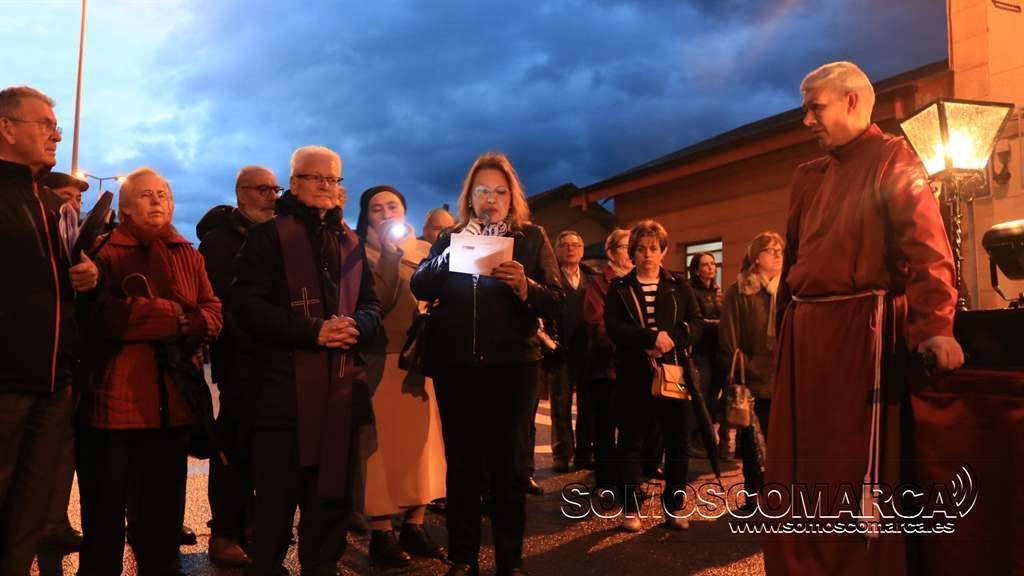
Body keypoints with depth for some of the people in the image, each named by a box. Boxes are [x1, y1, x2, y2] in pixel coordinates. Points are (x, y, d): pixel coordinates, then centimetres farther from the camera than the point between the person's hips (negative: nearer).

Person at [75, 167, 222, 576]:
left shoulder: (188, 255, 16)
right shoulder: (105, 251, 2)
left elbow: (213, 313, 6)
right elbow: (100, 315, -13)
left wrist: (191, 326, -16)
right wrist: (175, 317, -13)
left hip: (172, 399, 4)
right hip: (114, 397, -4)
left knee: (164, 513, 12)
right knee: (104, 515, 4)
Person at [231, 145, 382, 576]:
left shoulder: (350, 242, 17)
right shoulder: (267, 236, 1)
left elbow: (371, 304, 15)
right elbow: (247, 307, -9)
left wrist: (356, 325, -8)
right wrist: (313, 331, -17)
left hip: (339, 387, 5)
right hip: (283, 386, -5)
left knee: (332, 495, 11)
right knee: (277, 497, 2)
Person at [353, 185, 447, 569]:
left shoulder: (425, 252, 12)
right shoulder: (360, 255, -1)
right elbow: (371, 305, -17)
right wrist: (389, 254, -17)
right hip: (377, 361, -4)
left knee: (419, 441, 8)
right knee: (381, 444, -2)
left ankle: (414, 526, 20)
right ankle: (381, 533, 8)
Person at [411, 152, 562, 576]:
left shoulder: (532, 238, 5)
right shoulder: (450, 238, 11)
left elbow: (557, 303, -4)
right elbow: (419, 289, -4)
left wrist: (525, 287, -23)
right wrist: (449, 252, -18)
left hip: (511, 365, -1)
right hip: (455, 366, 2)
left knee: (508, 463, 2)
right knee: (461, 463, 7)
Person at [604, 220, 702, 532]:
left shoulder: (679, 287, 11)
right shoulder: (619, 288, 6)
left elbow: (696, 323, 2)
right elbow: (613, 327, -7)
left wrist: (672, 339, -17)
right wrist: (652, 337, -19)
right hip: (634, 374, -1)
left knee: (677, 441, 4)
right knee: (631, 441, 3)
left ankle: (674, 507, 17)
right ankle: (631, 508, 13)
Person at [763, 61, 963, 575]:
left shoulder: (892, 158, -2)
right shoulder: (808, 176, 19)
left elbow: (925, 246, -14)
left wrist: (934, 326, -26)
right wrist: (793, 321, 10)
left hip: (860, 330, -7)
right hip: (806, 331, 7)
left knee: (858, 464, 0)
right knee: (794, 463, 12)